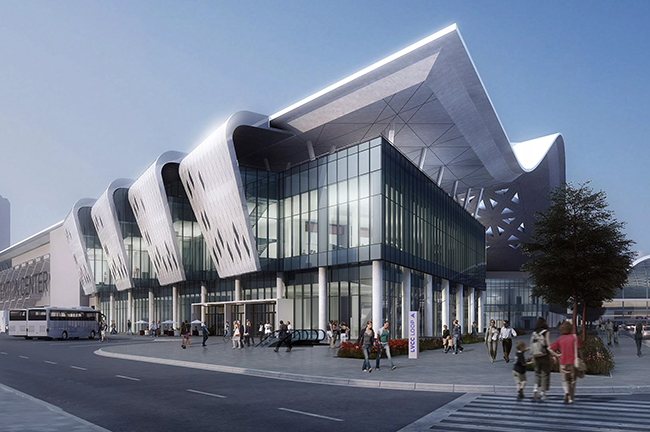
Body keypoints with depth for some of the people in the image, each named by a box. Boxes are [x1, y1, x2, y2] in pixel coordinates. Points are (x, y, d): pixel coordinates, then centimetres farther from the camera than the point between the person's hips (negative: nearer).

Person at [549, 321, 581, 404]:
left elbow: (550, 349, -1)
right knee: (572, 381, 12)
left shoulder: (560, 339, 3)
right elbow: (578, 350, -6)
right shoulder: (574, 337, -1)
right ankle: (570, 398, 9)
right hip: (573, 362, -1)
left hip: (563, 363, 1)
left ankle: (567, 392, -18)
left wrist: (557, 355, -1)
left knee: (565, 380, 11)